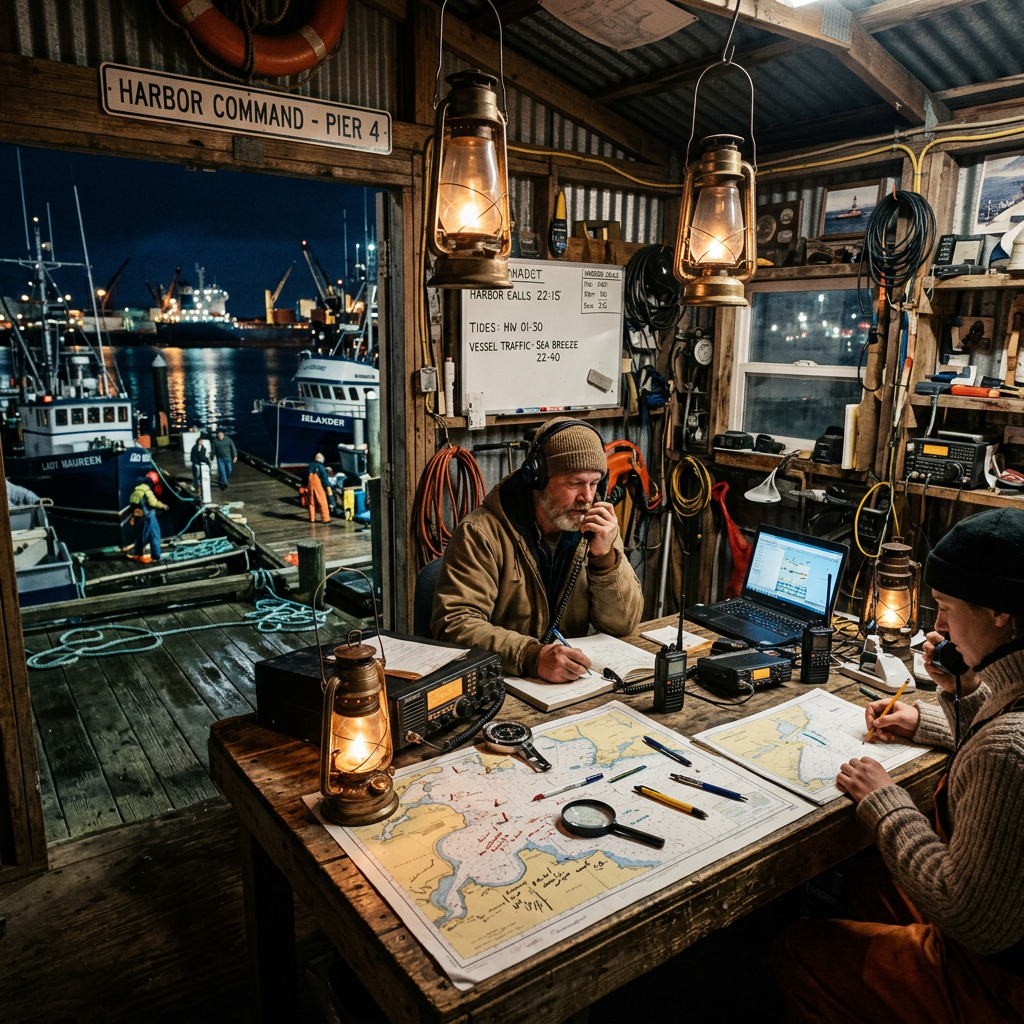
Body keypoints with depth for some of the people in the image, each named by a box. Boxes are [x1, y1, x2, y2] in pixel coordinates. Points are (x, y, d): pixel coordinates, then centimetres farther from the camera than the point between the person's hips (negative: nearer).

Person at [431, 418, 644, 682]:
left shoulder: (595, 528, 1)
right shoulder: (481, 533, -14)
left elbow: (623, 623, 2)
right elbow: (454, 624, -21)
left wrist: (606, 556, -14)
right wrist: (531, 656, -34)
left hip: (573, 681, 3)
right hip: (501, 684, -3)